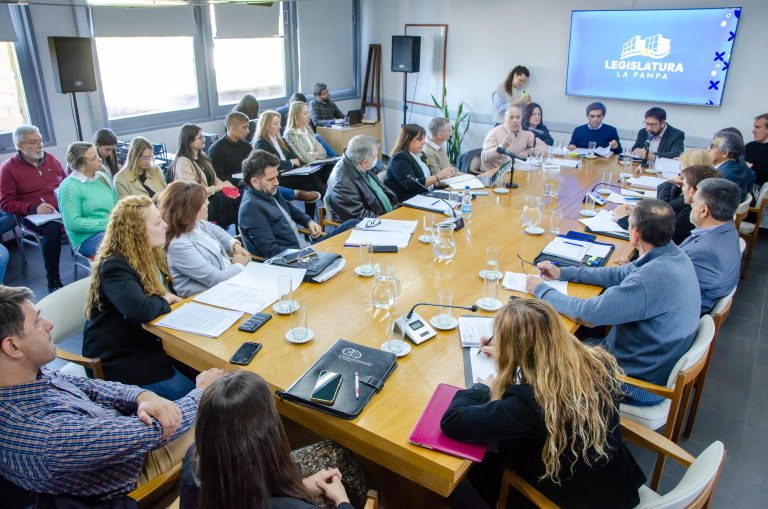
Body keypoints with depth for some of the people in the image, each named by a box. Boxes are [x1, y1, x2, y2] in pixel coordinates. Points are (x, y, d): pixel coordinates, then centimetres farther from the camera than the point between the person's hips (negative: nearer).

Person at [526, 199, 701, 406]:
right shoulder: (674, 255, -5)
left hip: (640, 385, -8)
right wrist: (563, 273, 9)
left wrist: (541, 290, -13)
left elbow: (588, 313, -28)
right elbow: (622, 274, 10)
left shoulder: (652, 279, -35)